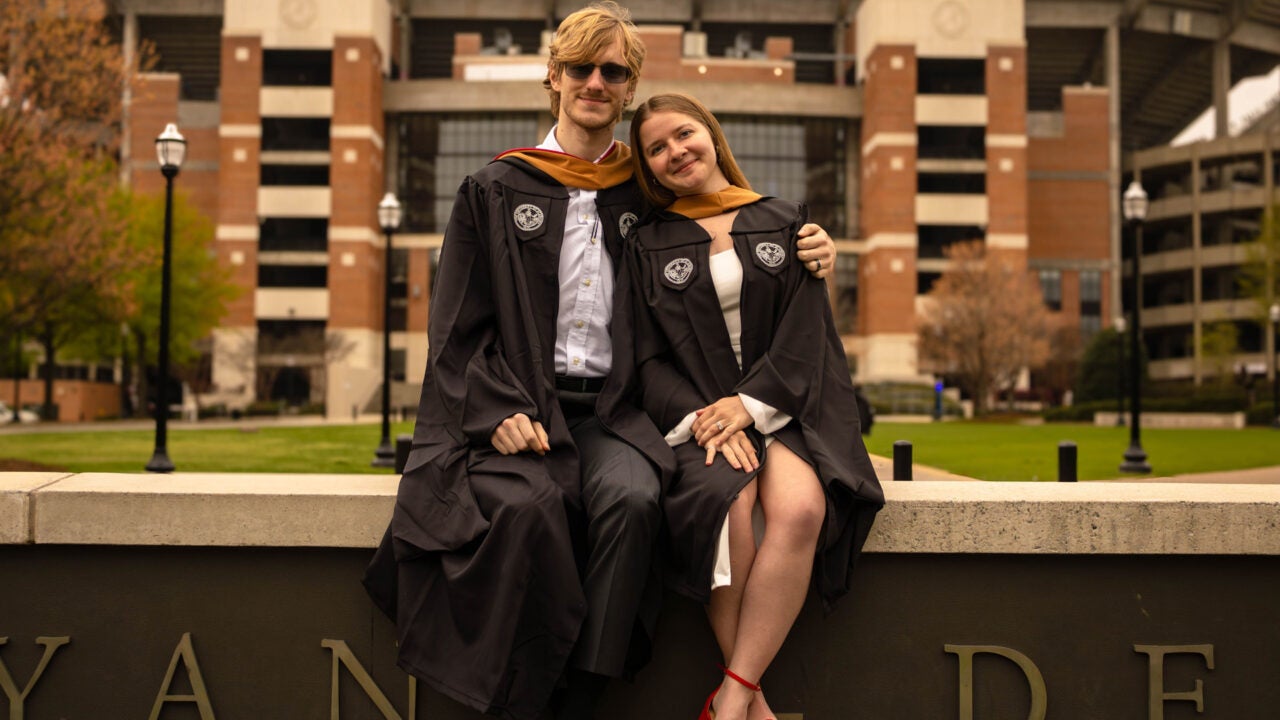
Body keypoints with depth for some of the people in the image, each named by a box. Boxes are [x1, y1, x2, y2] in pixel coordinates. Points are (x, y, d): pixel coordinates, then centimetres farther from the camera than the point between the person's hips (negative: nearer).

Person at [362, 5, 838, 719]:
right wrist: (500, 411, -12)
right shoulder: (497, 190, 10)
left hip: (612, 411, 1)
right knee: (530, 505, -32)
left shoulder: (646, 195, 14)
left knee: (631, 499, -31)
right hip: (519, 408, -1)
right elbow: (457, 328, 5)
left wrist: (805, 251, 2)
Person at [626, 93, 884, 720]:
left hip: (780, 405, 1)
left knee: (800, 509, -31)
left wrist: (750, 405, -12)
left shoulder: (783, 223, 13)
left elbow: (804, 333, 3)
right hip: (694, 412, -1)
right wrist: (699, 415, -14)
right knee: (726, 501, -33)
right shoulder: (647, 244, 12)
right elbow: (648, 355, 4)